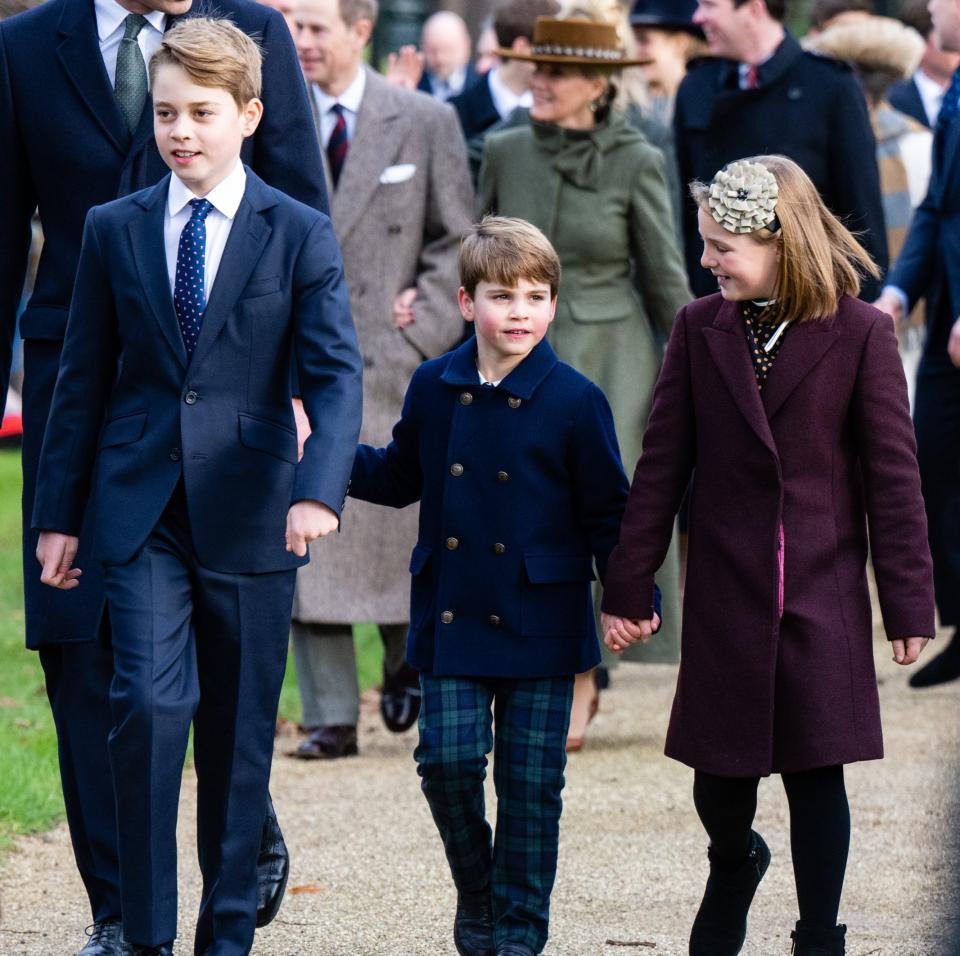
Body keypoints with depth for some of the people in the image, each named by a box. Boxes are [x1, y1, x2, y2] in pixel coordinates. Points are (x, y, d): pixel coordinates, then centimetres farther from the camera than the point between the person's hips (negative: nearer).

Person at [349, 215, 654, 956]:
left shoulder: (574, 401, -6)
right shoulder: (434, 390, 3)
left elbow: (607, 513, -2)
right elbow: (401, 478, 16)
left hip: (540, 624, -2)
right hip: (452, 618, 2)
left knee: (531, 782, 3)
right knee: (449, 759, -5)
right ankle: (476, 894, 20)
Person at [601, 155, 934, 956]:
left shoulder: (860, 334, -7)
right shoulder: (701, 329, 1)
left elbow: (892, 473, -4)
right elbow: (662, 464, 4)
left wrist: (909, 601, -4)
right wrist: (627, 587, 3)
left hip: (823, 597, -2)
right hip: (725, 596, 2)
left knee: (815, 770, 1)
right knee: (719, 775, 9)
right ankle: (733, 864, 41)